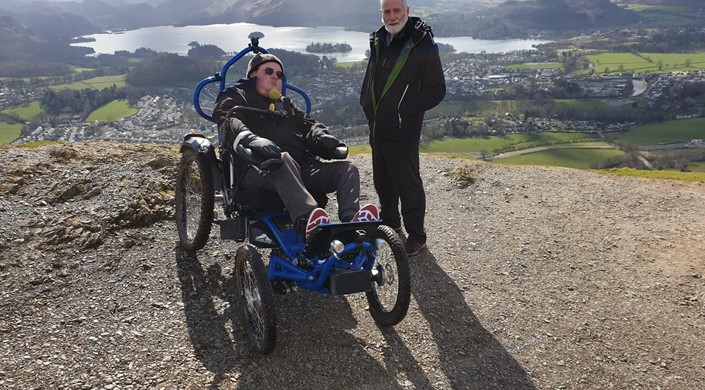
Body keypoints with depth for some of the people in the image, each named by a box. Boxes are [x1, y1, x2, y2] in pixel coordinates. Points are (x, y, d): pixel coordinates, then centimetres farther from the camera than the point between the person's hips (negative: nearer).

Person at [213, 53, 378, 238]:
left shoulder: (285, 105, 37)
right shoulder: (236, 96, 18)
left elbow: (306, 124, 21)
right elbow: (227, 121, -5)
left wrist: (323, 139, -5)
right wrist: (251, 139, -29)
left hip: (300, 168, 6)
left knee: (347, 168, -14)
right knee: (283, 159, -40)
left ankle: (350, 220, -39)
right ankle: (307, 221, -60)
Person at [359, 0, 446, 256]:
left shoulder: (423, 45, -11)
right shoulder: (378, 42, 11)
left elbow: (436, 91, -11)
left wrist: (404, 110, -14)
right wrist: (368, 107, 9)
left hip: (402, 130, -7)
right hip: (377, 127, 8)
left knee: (407, 183, -1)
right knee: (382, 180, 19)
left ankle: (416, 235, 13)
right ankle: (389, 222, 38)